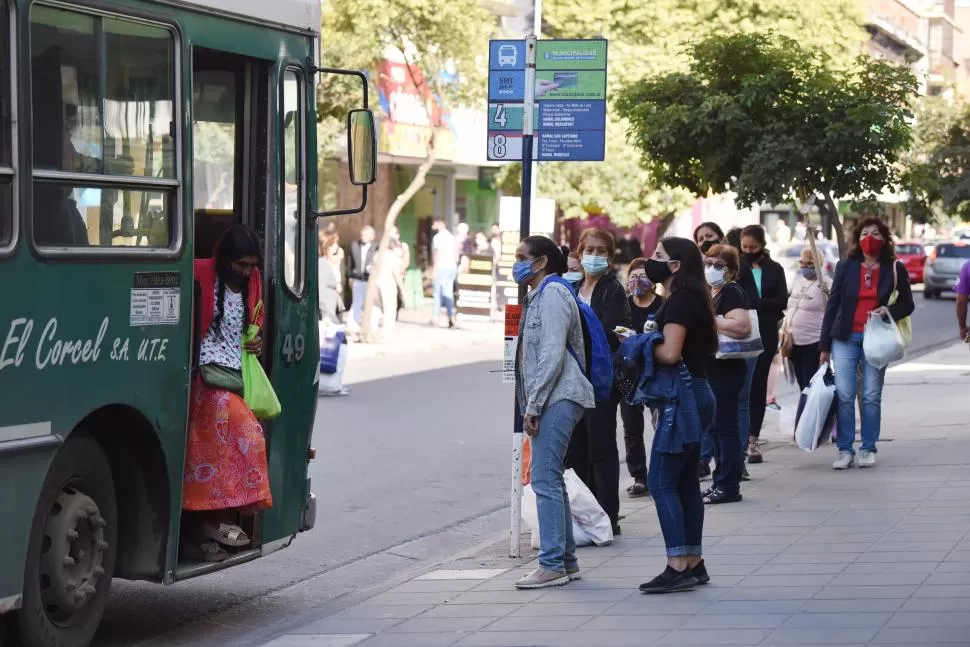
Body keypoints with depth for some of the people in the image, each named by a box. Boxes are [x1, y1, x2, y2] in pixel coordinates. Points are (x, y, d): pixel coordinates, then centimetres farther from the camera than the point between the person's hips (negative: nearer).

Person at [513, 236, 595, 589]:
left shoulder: (553, 294, -10)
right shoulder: (538, 296, 22)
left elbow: (553, 353, -18)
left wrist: (533, 404, -18)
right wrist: (530, 404, 17)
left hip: (558, 397, -11)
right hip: (549, 400, 11)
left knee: (545, 479, -13)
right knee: (550, 480, 12)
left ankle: (552, 564, -14)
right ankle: (566, 560, 16)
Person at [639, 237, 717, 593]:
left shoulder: (680, 301, -15)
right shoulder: (691, 298, 15)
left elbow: (670, 352, -25)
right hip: (694, 393, 10)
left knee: (662, 481, -9)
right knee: (686, 481, 13)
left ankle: (678, 566, -11)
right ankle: (694, 563, 17)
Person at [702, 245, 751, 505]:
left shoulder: (732, 292, -12)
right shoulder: (713, 292, 17)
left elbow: (741, 326, -29)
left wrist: (710, 319, -21)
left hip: (726, 370, -10)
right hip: (712, 369, 10)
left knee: (725, 426, -6)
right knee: (717, 426, 13)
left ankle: (728, 486, -2)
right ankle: (721, 483, 19)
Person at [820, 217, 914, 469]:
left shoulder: (895, 269, 3)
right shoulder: (846, 267, 4)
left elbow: (907, 304, 10)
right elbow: (832, 305, 6)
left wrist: (889, 311, -13)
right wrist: (824, 345, 4)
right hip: (845, 338, 0)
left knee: (871, 397, 1)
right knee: (844, 395, -5)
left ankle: (868, 449, 11)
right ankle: (845, 450, 1)